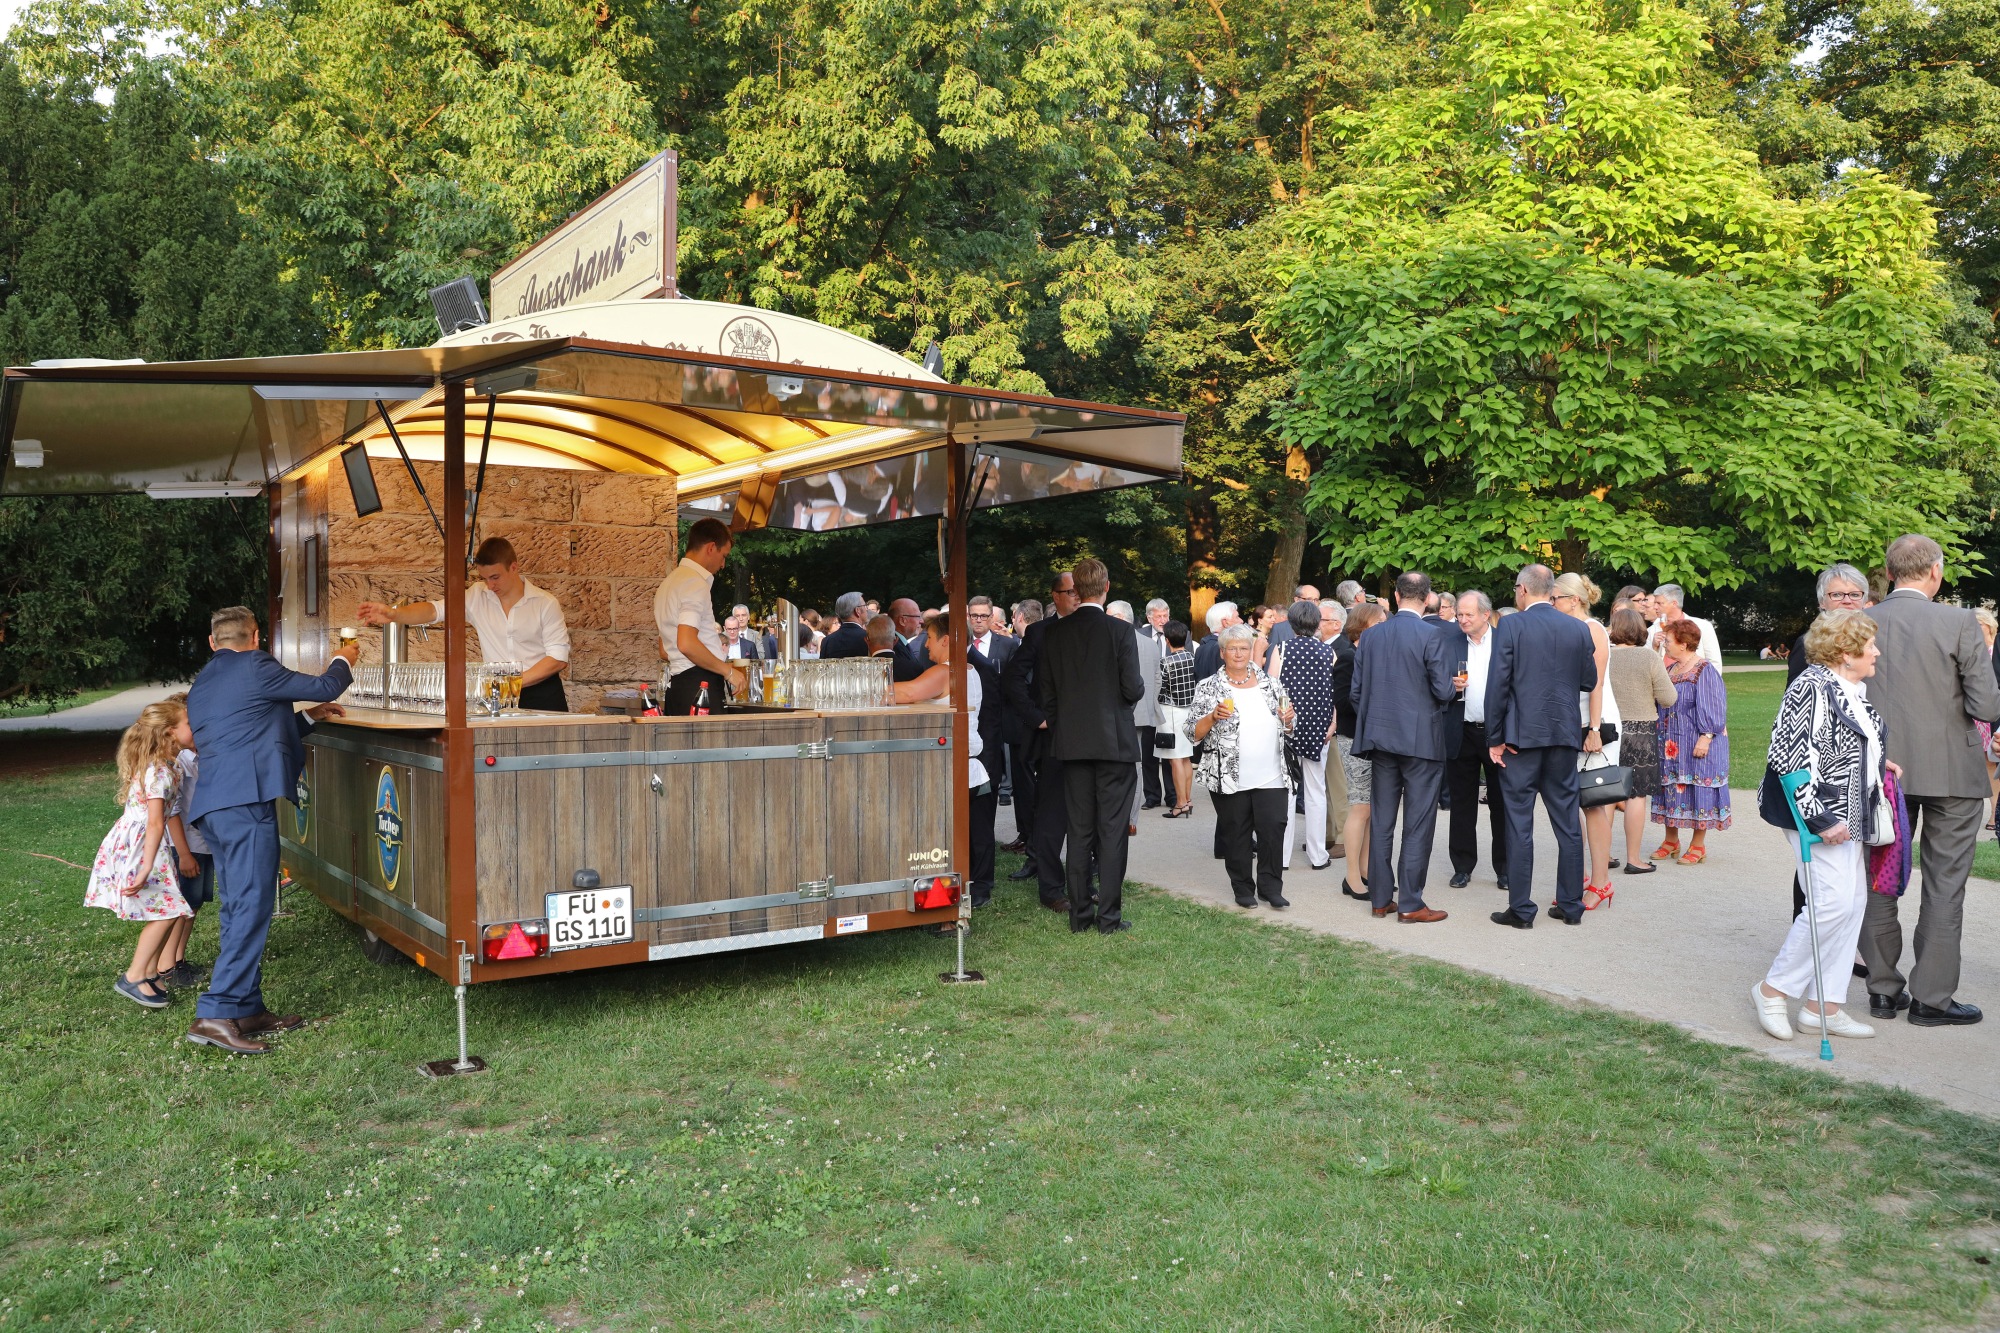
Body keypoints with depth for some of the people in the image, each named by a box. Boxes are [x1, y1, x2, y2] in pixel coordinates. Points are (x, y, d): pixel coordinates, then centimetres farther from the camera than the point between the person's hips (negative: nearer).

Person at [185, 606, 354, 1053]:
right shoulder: (254, 665, -2)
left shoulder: (200, 686, 24)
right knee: (252, 907, -11)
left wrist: (308, 716, 38)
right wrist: (343, 661, 25)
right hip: (246, 801, -9)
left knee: (238, 911, 12)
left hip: (213, 806, 9)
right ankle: (215, 1014, -16)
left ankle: (248, 1010, 17)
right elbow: (325, 687, 5)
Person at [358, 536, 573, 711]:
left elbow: (558, 657, -6)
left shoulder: (545, 604, -2)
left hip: (542, 693, -2)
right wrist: (393, 614, -28)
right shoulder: (477, 596, 5)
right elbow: (435, 610, -9)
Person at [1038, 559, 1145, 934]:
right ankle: (1108, 916, 4)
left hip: (1072, 744, 4)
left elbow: (1046, 692, 4)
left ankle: (1080, 913, 15)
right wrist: (1139, 685, 10)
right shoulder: (1121, 631, -10)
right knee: (1112, 831, 2)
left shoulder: (1054, 633, 1)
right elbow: (1133, 689, -13)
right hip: (1115, 743, -3)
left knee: (1079, 831, 10)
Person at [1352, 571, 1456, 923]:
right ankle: (1410, 903, 2)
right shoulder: (1429, 635, -11)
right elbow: (1443, 691, -13)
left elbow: (1357, 690, 7)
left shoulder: (1372, 636, 5)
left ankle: (1381, 898, 16)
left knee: (1381, 822, 10)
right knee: (1418, 825, 0)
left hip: (1381, 737, 5)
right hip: (1421, 739, -5)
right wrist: (1454, 686, 10)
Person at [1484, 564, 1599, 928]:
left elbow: (1497, 685, -10)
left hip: (1521, 734, -4)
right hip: (1564, 735, 4)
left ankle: (1521, 909, 3)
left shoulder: (1510, 625, -8)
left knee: (1519, 823, 1)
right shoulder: (1578, 629, 4)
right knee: (1568, 821, 11)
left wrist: (1495, 739, -5)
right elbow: (1589, 681, 11)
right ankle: (1571, 905, 17)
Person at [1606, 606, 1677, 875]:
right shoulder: (1650, 657, -10)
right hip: (1641, 731, -3)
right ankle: (1634, 859, 6)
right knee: (1636, 794, 2)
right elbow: (1668, 699, -7)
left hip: (1609, 729, 3)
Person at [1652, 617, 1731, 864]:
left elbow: (1711, 707, -17)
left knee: (1696, 790, -1)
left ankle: (1698, 845, 9)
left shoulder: (1704, 671, -13)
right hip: (1670, 743, 8)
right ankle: (1671, 841, 21)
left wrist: (1705, 737, -21)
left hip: (1695, 744, -8)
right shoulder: (1671, 668, 11)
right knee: (1670, 788, 11)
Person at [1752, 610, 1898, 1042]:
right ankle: (1773, 988, 3)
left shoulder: (1852, 690, 12)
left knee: (1854, 903, 9)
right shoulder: (1812, 687, -17)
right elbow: (1788, 754, -22)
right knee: (1832, 904, -13)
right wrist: (1819, 818, -22)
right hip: (1823, 817, -10)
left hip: (1852, 815, 10)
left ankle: (1823, 1005, 16)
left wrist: (1877, 762, 9)